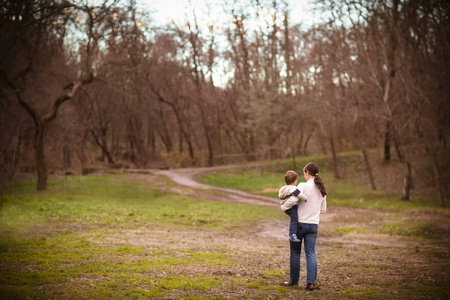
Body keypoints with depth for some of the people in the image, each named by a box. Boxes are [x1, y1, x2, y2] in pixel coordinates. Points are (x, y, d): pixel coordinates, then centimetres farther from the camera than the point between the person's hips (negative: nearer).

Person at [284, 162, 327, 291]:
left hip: (299, 223, -4)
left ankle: (294, 280, 21)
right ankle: (311, 282, -9)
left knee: (295, 252, 10)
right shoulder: (321, 189, 6)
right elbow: (323, 209, 15)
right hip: (313, 224, 5)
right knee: (310, 254, 3)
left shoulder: (303, 186, -14)